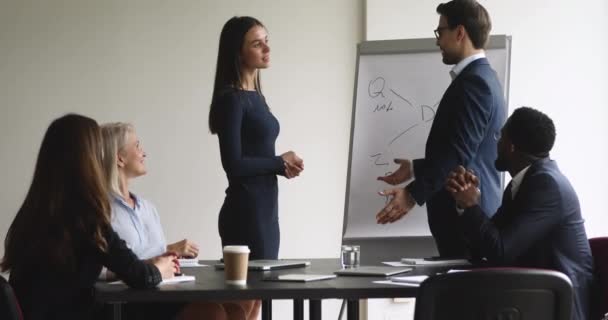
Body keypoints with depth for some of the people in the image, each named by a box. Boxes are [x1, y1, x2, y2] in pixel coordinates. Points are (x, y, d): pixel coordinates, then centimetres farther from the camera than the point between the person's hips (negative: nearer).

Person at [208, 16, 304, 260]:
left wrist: (283, 167, 0)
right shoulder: (231, 99, -12)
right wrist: (280, 162, -6)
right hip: (244, 212, -9)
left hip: (266, 208, 9)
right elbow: (234, 164, -19)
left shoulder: (256, 96, 12)